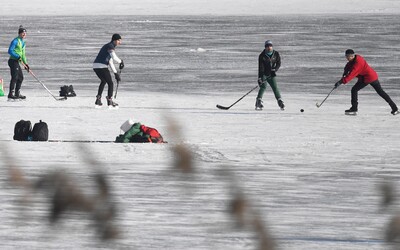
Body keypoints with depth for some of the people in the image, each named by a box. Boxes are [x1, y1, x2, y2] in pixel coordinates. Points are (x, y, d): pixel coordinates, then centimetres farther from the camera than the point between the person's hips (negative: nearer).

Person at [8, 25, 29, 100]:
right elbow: (10, 51, -18)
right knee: (14, 77, -15)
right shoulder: (15, 41, -11)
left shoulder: (22, 42, 18)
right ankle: (11, 95, -18)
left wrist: (25, 63, 18)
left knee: (20, 77, 15)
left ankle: (17, 94, 24)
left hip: (17, 62, 10)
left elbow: (22, 54, 23)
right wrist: (18, 57, -24)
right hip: (13, 61, -10)